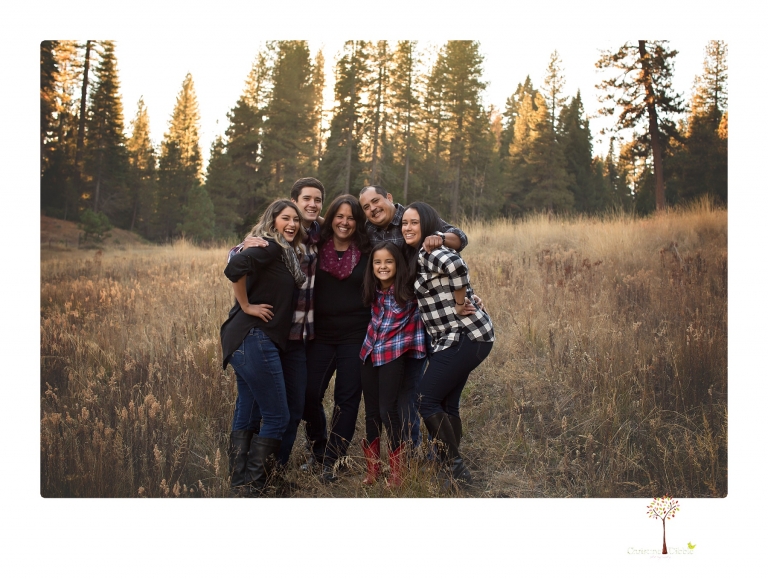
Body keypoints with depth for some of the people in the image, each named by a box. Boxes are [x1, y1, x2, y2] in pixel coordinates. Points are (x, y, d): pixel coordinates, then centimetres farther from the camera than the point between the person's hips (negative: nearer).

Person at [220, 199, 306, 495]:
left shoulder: (284, 252, 18)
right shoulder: (270, 247, -11)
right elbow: (235, 266, -27)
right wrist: (246, 306, -17)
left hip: (252, 341, 10)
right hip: (254, 340, -10)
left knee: (247, 414, 12)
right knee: (276, 417, -3)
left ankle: (240, 484, 19)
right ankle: (252, 488, 4)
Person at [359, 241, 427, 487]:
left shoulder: (408, 288, -11)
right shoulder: (373, 290, 2)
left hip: (395, 353, -5)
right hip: (371, 351, 5)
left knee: (388, 410, -7)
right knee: (371, 411, 8)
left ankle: (397, 471, 9)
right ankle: (371, 469, 21)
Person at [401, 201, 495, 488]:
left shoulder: (429, 253, -15)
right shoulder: (417, 255, 15)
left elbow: (456, 264, -35)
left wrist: (460, 303, -23)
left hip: (465, 337, -10)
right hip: (460, 337, 10)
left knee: (425, 399, -7)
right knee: (446, 403, 15)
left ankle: (455, 465, 2)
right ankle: (453, 467, 25)